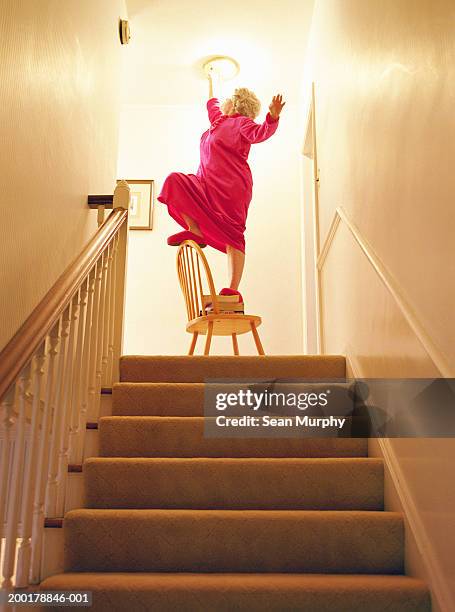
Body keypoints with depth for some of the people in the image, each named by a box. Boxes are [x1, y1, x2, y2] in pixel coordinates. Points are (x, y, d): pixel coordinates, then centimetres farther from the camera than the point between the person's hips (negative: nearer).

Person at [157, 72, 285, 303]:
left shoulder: (241, 123, 0)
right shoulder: (219, 120, 26)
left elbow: (261, 132, -22)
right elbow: (211, 103, 47)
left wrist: (273, 117, -40)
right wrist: (210, 82, 58)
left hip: (231, 188, -9)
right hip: (207, 185, 9)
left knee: (231, 235, -17)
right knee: (175, 181, -7)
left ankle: (233, 291, -25)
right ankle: (195, 230, -13)